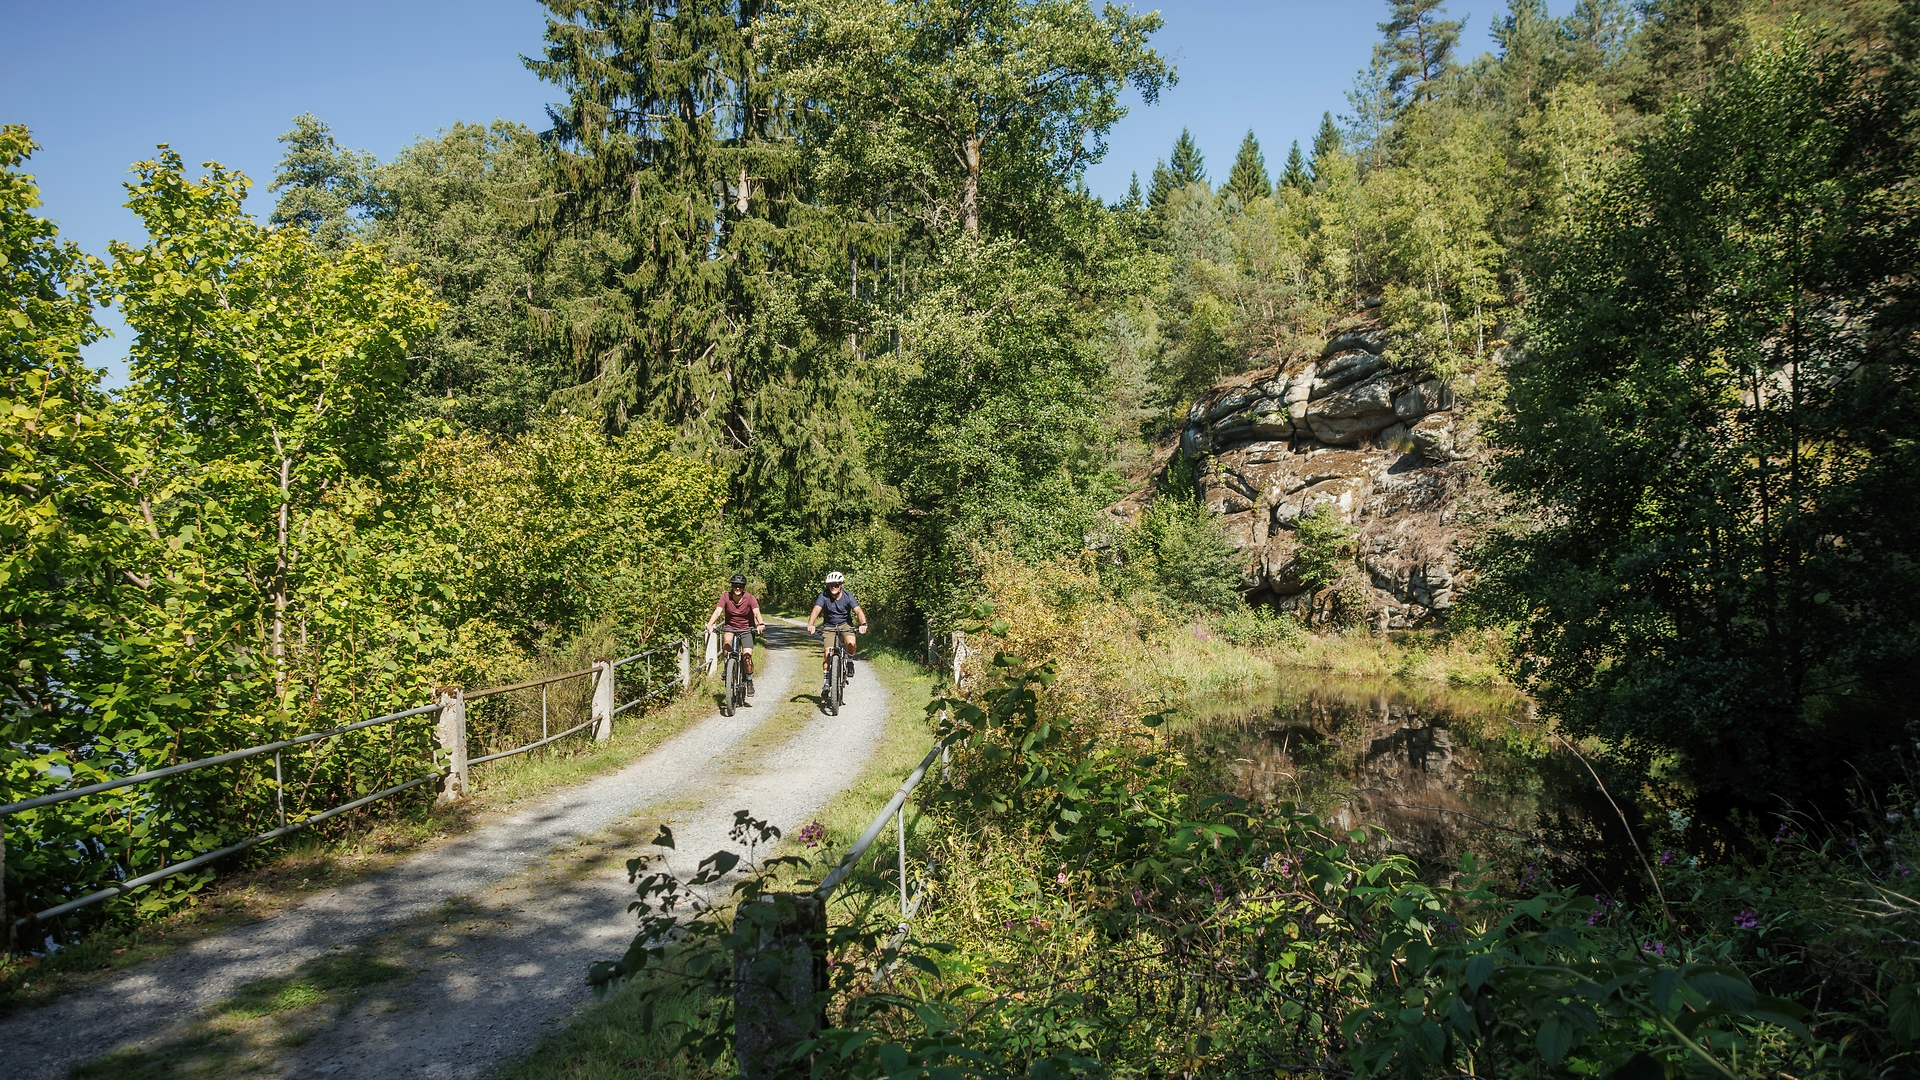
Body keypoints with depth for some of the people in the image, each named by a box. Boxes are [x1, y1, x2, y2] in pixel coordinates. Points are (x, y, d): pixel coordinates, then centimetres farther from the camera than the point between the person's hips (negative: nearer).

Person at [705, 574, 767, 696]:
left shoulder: (750, 598, -14)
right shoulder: (725, 597, -11)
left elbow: (756, 612, -28)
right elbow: (718, 611, -23)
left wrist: (760, 624, -50)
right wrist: (710, 624, -42)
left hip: (747, 629, -1)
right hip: (731, 628, 1)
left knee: (747, 656, -16)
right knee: (726, 640, -34)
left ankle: (749, 681, 8)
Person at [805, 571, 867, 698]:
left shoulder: (848, 596, -14)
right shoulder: (823, 596, -15)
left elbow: (858, 611, -25)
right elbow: (816, 610, -29)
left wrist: (863, 624, -45)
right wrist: (810, 624, -48)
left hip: (845, 624, 0)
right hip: (829, 626, 0)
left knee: (851, 642, -30)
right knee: (828, 653, -13)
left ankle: (849, 661, 1)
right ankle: (825, 681, 0)